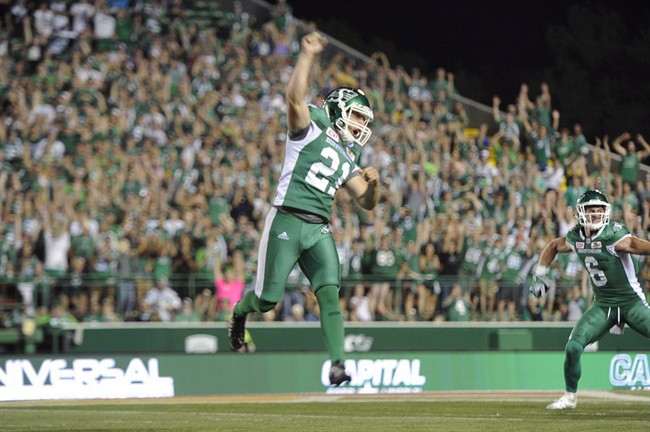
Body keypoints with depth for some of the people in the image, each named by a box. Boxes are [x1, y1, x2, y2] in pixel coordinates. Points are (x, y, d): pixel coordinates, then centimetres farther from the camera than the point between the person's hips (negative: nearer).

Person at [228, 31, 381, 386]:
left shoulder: (346, 160, 21)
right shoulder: (311, 130, 2)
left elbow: (367, 203, 21)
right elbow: (294, 97, -18)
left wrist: (373, 184, -1)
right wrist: (307, 56, -21)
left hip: (319, 230, 6)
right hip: (286, 222, -6)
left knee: (330, 293, -12)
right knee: (268, 298, -1)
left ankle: (337, 365, -18)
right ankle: (240, 313, 35)